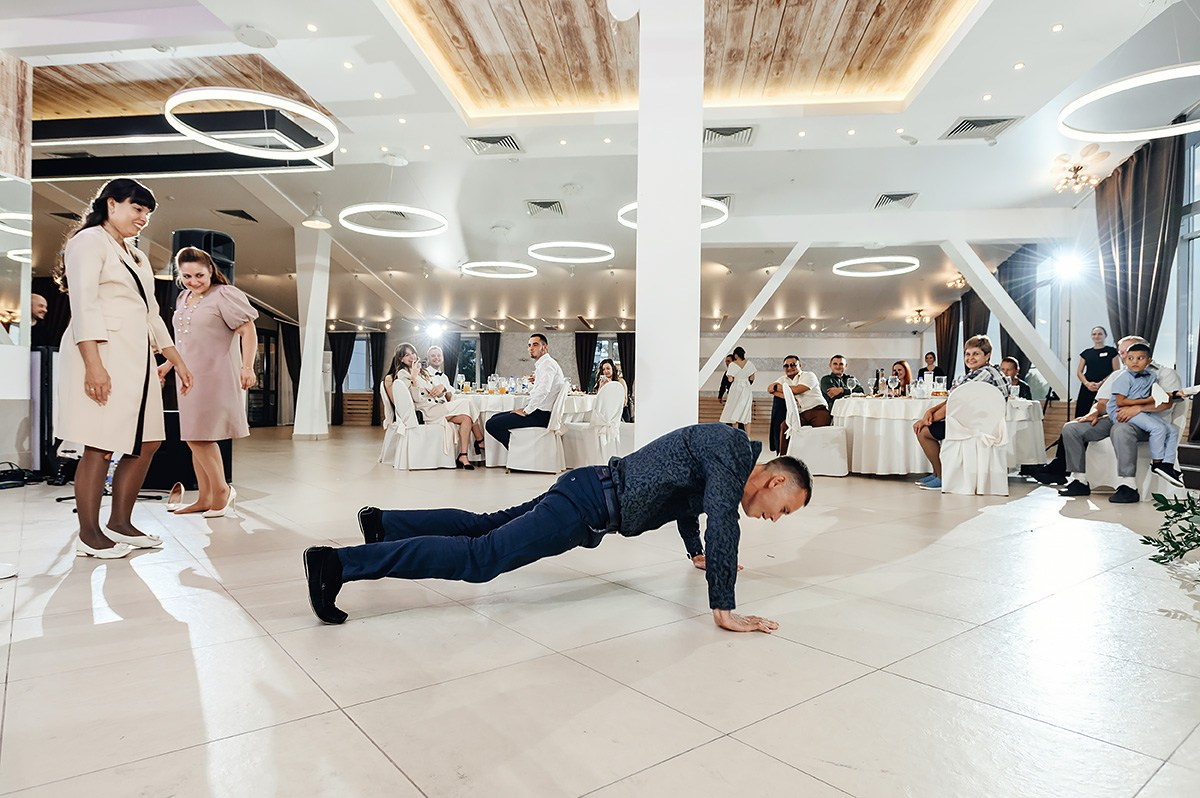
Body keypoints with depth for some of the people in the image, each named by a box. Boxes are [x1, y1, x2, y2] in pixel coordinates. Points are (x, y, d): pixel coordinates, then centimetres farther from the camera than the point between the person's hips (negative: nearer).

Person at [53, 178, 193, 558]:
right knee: (100, 445, -6)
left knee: (147, 442, 7)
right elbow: (84, 305, -12)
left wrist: (178, 362, 20)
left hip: (136, 358, 9)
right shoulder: (90, 240, -1)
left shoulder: (137, 257, 25)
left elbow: (152, 315, 25)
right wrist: (93, 364, -22)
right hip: (103, 356, -9)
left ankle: (119, 523, 17)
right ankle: (89, 536, 3)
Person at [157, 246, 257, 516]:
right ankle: (205, 498, 17)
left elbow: (248, 332, -14)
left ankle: (222, 490, 4)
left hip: (214, 375, -8)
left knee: (198, 436, -12)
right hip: (189, 376, 8)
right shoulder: (183, 298, 17)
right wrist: (167, 364, 29)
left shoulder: (224, 295, -7)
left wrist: (247, 367, -23)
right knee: (195, 438, 9)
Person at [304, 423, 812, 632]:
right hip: (591, 504, -10)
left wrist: (698, 554, 45)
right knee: (479, 558, -14)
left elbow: (686, 499, 34)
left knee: (486, 525, 18)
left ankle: (384, 523, 28)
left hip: (588, 488, 10)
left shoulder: (720, 448, 18)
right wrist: (724, 609, -22)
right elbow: (722, 522, -25)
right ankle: (339, 564, -15)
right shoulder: (731, 450, -12)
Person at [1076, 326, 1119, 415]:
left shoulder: (1112, 351, 6)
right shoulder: (1086, 353, 15)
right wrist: (1087, 383, -7)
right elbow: (1079, 372, 12)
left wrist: (1100, 383, -12)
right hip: (1087, 389, 3)